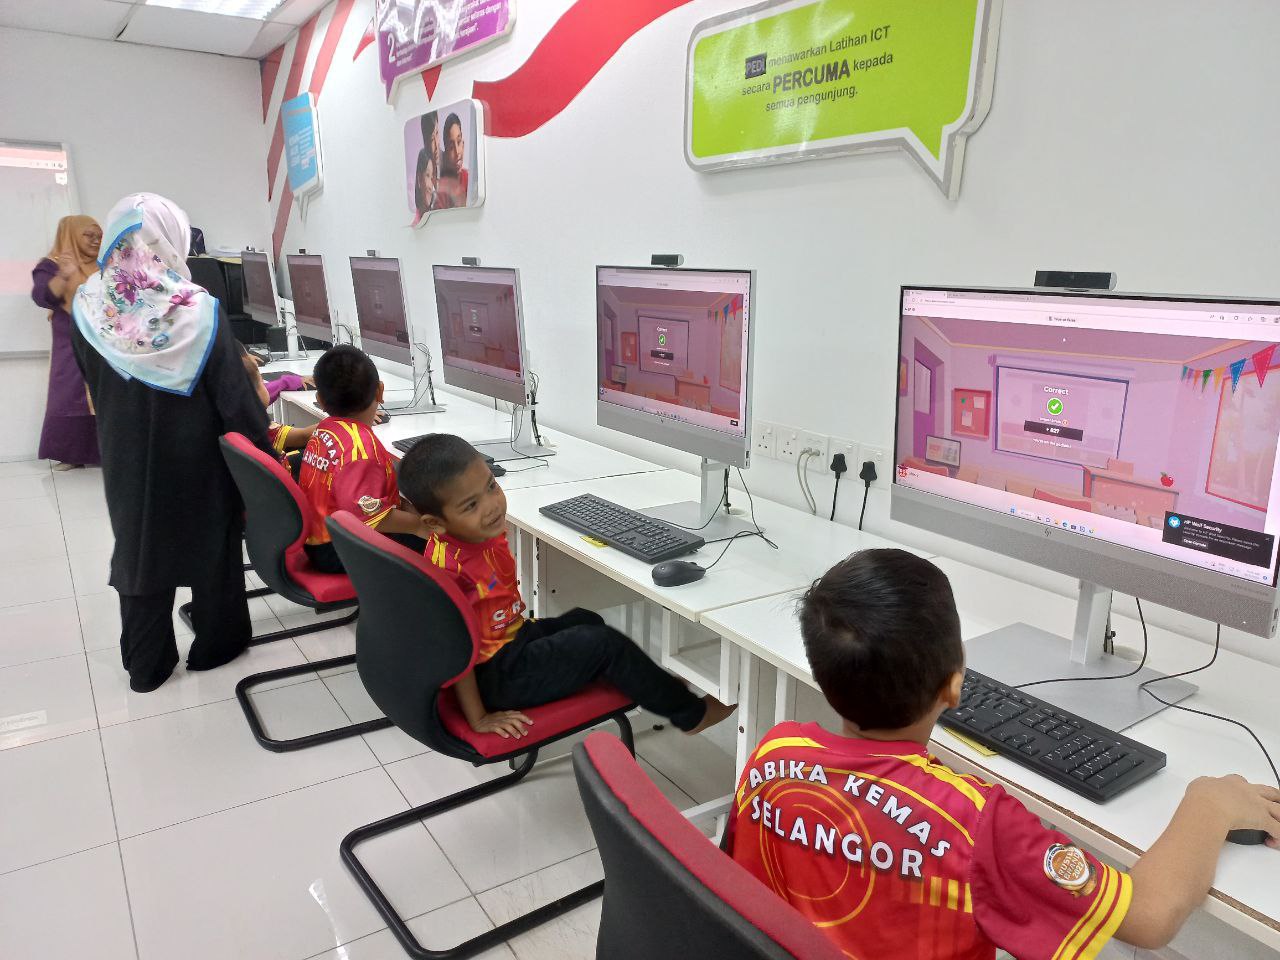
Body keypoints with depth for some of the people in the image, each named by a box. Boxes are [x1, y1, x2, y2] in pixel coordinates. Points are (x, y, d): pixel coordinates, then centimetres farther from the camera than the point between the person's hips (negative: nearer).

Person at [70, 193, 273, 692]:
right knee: (209, 544, 16)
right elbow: (234, 397, -17)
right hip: (196, 459, -3)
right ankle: (216, 642, 31)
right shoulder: (199, 311, -20)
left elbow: (94, 386, 5)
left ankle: (146, 665, 26)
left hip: (127, 458, 3)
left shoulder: (88, 309, -10)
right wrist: (264, 450, -5)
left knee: (138, 546, 16)